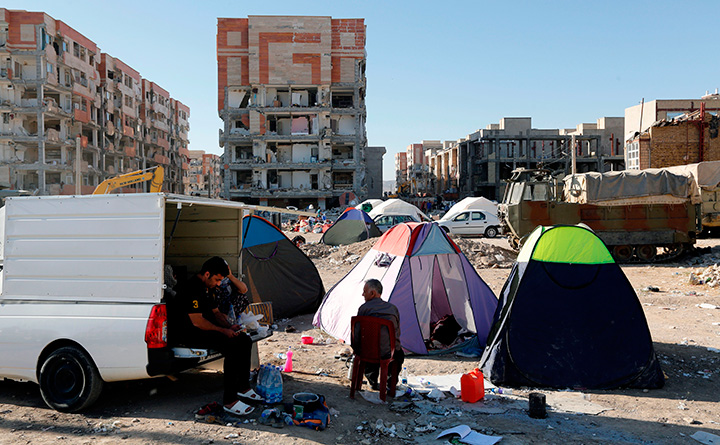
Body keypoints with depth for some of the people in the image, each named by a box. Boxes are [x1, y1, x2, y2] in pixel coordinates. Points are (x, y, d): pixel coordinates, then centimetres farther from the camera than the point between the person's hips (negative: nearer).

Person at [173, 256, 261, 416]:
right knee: (232, 347, -28)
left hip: (205, 330, 11)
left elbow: (216, 312, 21)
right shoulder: (192, 288, -19)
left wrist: (230, 327, 2)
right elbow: (197, 321, -24)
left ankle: (243, 387, 10)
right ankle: (229, 401, -23)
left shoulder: (205, 288, 14)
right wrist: (224, 331, -19)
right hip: (190, 334, -10)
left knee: (244, 340, 1)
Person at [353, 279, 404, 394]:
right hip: (390, 353, 1)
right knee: (399, 354, 36)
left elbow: (356, 334, -4)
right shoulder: (393, 308, 4)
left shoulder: (364, 308, -7)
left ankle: (372, 381, 34)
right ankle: (391, 382, 35)